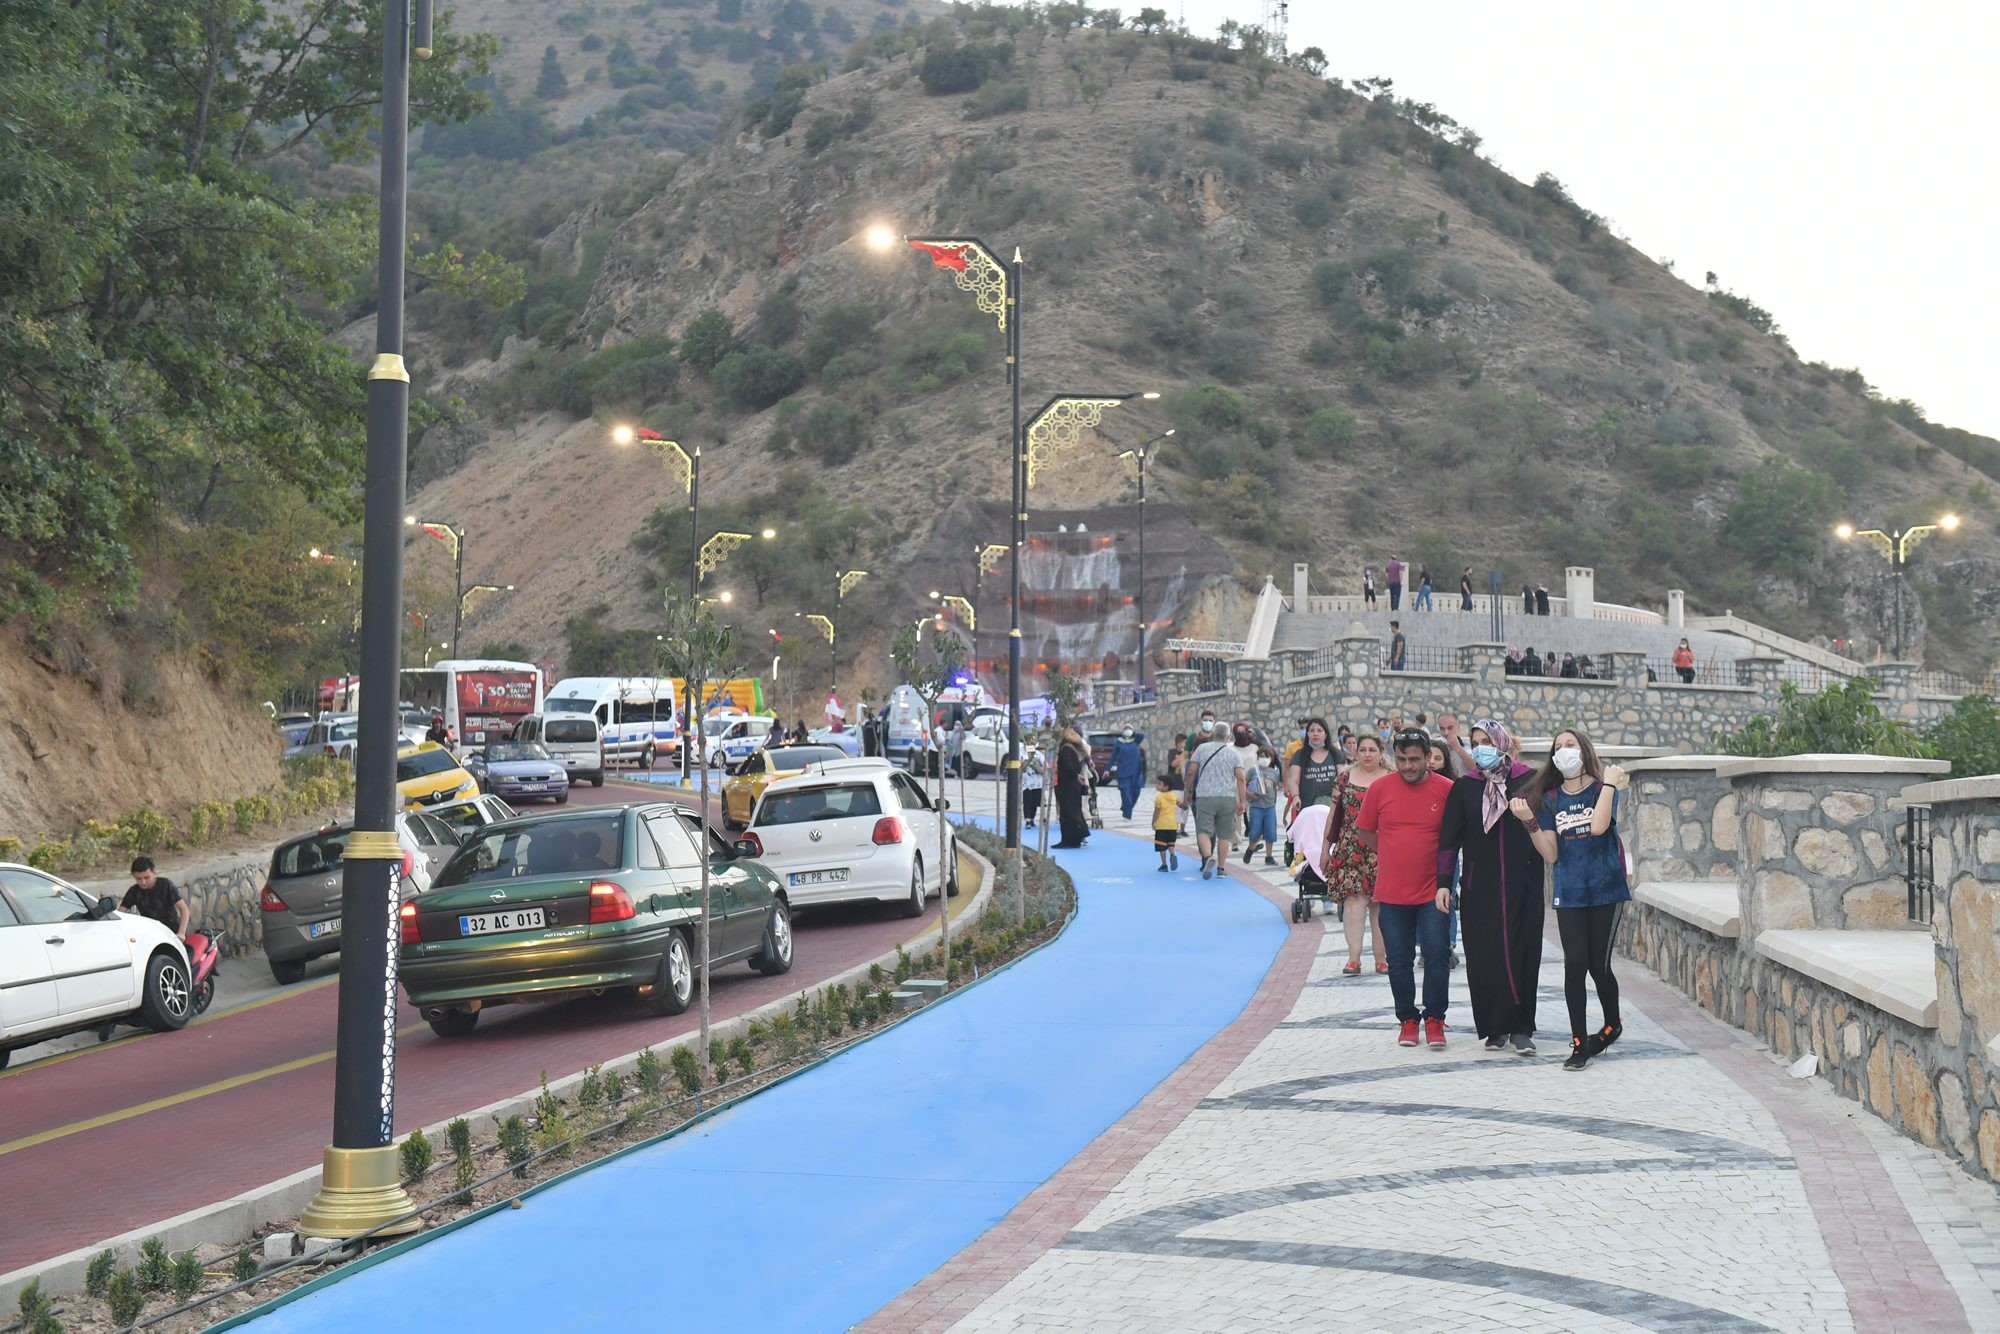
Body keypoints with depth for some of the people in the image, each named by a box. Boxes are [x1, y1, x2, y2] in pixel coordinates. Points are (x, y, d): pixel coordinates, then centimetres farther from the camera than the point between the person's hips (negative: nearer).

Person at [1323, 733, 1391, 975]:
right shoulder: (1345, 778, 9)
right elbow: (1334, 814, 12)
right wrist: (1326, 847, 11)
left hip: (1381, 852, -1)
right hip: (1350, 851, 1)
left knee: (1380, 902, 2)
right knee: (1353, 899, -8)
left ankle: (1381, 957, 10)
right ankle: (1353, 958, -9)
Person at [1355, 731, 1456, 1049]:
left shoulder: (1447, 789, -6)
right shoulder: (1380, 789, -2)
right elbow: (1364, 830, 10)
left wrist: (1445, 881, 1)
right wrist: (1393, 855, 5)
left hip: (1433, 892, -1)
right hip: (1391, 892, 1)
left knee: (1437, 956, -2)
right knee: (1399, 960, 8)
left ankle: (1434, 1019, 9)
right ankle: (1407, 1019, 19)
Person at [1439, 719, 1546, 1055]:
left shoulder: (1529, 781, 2)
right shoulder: (1465, 787, 6)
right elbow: (1449, 838, 5)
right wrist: (1443, 883, 0)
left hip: (1522, 885, -1)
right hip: (1478, 886, 1)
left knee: (1521, 954, -1)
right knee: (1484, 956, 0)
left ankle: (1520, 1027, 6)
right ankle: (1494, 1027, 10)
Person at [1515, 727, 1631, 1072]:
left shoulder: (1602, 789, -1)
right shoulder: (1549, 800, 7)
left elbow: (1598, 826, -22)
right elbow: (1551, 855, 2)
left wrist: (1609, 783, -17)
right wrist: (1530, 822, -9)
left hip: (1605, 891, -2)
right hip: (1569, 894, 2)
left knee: (1598, 965, 1)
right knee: (1575, 964, -5)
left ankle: (1612, 1025, 28)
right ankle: (1580, 1044, 2)